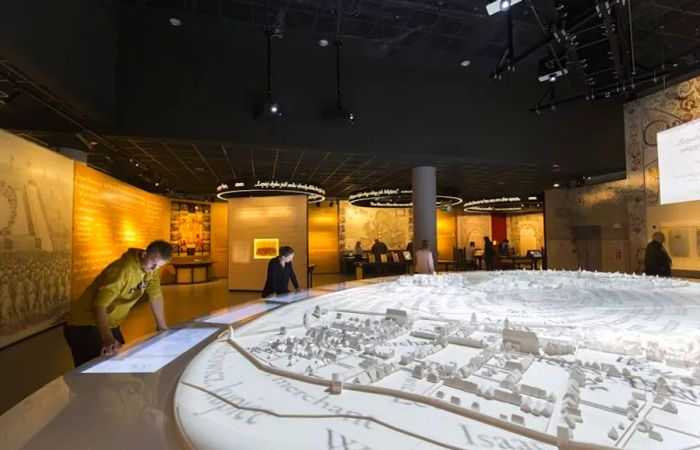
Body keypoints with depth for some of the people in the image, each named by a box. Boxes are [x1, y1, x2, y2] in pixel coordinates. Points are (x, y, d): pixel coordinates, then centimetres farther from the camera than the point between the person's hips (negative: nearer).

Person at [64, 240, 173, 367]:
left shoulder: (152, 267, -6)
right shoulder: (122, 270, -29)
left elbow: (156, 296, 5)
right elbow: (100, 305, -35)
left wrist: (162, 327, 9)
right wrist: (108, 339, -47)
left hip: (110, 325, 7)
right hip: (85, 324, -7)